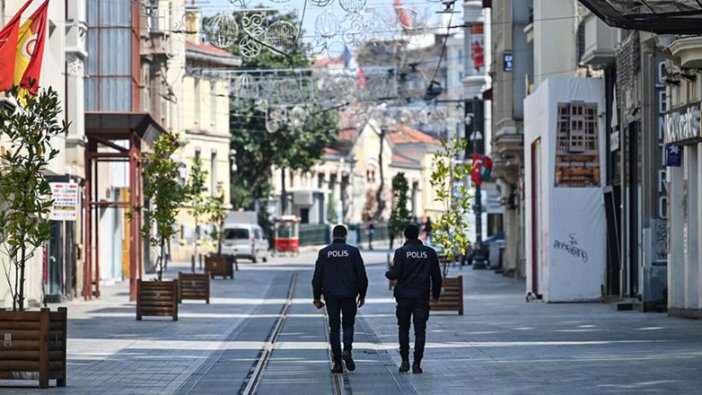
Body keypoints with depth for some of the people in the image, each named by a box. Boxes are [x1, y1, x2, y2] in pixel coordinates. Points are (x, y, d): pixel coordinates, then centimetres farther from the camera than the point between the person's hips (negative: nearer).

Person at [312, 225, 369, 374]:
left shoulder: (324, 252, 2)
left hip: (330, 296, 1)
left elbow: (317, 277, 3)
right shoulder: (353, 251, -2)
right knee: (348, 324, 13)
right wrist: (362, 295, 10)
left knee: (334, 327, 6)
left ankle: (337, 363, 2)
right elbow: (362, 276, -1)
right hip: (349, 295, -1)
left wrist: (317, 297, 9)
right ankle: (347, 350, -13)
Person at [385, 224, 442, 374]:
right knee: (420, 330, 2)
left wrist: (389, 270, 12)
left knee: (403, 329, 13)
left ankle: (405, 361, 8)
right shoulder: (430, 252, 2)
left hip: (404, 297, -1)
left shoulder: (401, 252, -6)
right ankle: (417, 364, -3)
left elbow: (395, 274, -11)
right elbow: (437, 276, 5)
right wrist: (436, 294, 16)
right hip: (422, 298, 1)